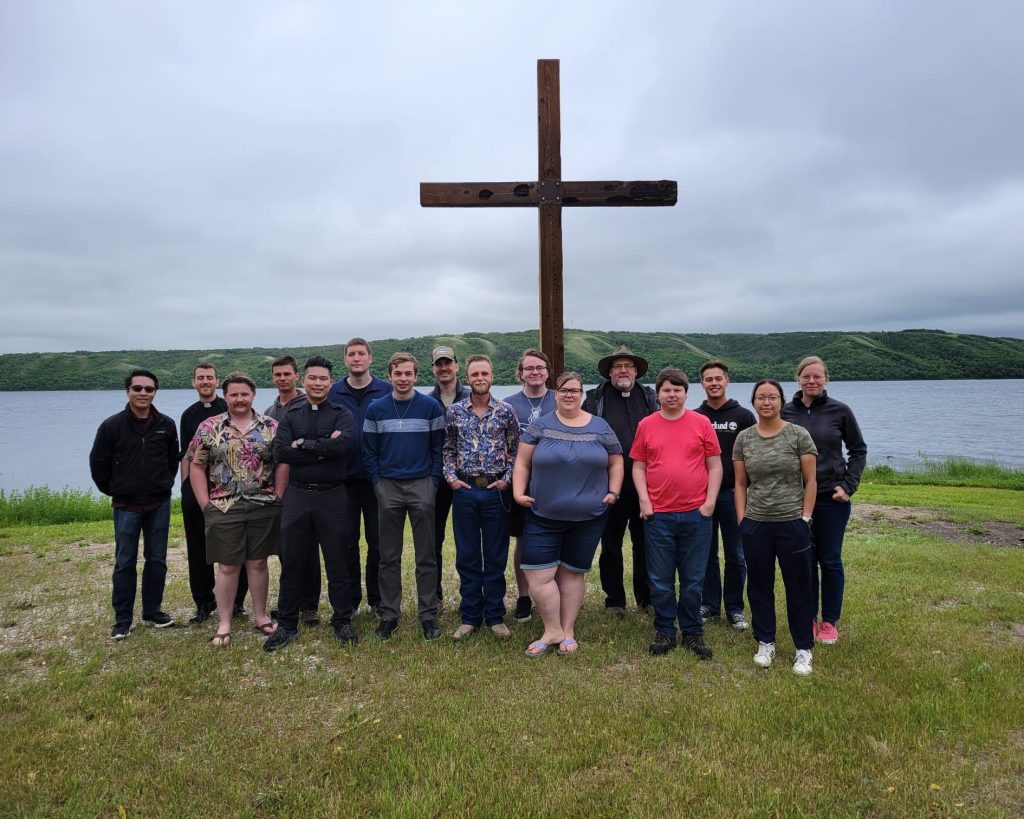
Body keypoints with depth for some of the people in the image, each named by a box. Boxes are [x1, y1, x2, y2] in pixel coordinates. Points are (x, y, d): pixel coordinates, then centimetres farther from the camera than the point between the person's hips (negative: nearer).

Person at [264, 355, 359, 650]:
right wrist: (324, 449, -15)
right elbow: (280, 452, -9)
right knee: (292, 563, 10)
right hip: (297, 495, 2)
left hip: (333, 496, -2)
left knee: (338, 563, 7)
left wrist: (303, 444, -14)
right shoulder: (290, 414, 7)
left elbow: (343, 444, -21)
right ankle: (287, 624, 23)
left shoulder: (341, 414, 0)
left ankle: (342, 621, 21)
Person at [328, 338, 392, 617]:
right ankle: (349, 599, 23)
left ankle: (377, 599, 22)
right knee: (347, 542, 9)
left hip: (377, 478, -1)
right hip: (344, 478, 1)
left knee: (377, 541, 8)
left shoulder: (387, 391, 0)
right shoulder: (333, 393, 4)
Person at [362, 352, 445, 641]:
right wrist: (377, 482, -1)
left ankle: (428, 614, 14)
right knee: (389, 556, 9)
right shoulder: (376, 409, 3)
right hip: (388, 487, 1)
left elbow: (439, 448, 1)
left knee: (426, 556, 4)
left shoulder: (431, 406, -1)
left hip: (422, 486, -1)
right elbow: (369, 451, 6)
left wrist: (434, 482, -5)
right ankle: (389, 614, 19)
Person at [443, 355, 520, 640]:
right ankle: (469, 617, 20)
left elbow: (515, 451, 4)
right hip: (464, 489, 1)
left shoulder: (506, 411, 0)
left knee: (496, 557, 7)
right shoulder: (454, 411, 3)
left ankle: (495, 616, 19)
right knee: (467, 556, 8)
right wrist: (451, 477, -3)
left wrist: (507, 479, -7)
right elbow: (448, 449, 10)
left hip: (496, 491, -1)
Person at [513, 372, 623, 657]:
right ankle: (553, 630, 13)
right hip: (543, 516, 0)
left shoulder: (600, 427, 4)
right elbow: (522, 463, 2)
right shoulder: (540, 426, 2)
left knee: (572, 573, 9)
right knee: (538, 574, -3)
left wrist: (613, 492, -1)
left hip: (588, 517, 0)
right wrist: (519, 492, -10)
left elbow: (615, 462, 12)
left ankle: (568, 631, 24)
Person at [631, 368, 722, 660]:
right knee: (660, 581, 8)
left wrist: (710, 501, -4)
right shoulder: (646, 425, 4)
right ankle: (664, 632, 23)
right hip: (658, 515, 1)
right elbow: (638, 466, 6)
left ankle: (692, 633, 24)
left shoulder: (701, 423, 2)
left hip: (696, 514, 0)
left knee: (693, 580, 9)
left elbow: (715, 465, 3)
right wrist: (644, 500, -4)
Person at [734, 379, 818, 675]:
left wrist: (805, 517, -6)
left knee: (798, 587, 7)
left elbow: (810, 481, -2)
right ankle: (765, 643, 27)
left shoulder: (799, 435, -4)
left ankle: (804, 649, 21)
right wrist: (741, 520, 1)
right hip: (755, 525, 3)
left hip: (793, 524, -2)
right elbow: (740, 484, 6)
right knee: (760, 586, 12)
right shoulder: (743, 438, 3)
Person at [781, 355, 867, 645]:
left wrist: (849, 486, -5)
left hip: (832, 498, -1)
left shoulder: (840, 411, -3)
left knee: (830, 561, 7)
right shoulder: (785, 413, 0)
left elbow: (858, 450, 4)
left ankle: (830, 621, 21)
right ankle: (809, 619, 22)